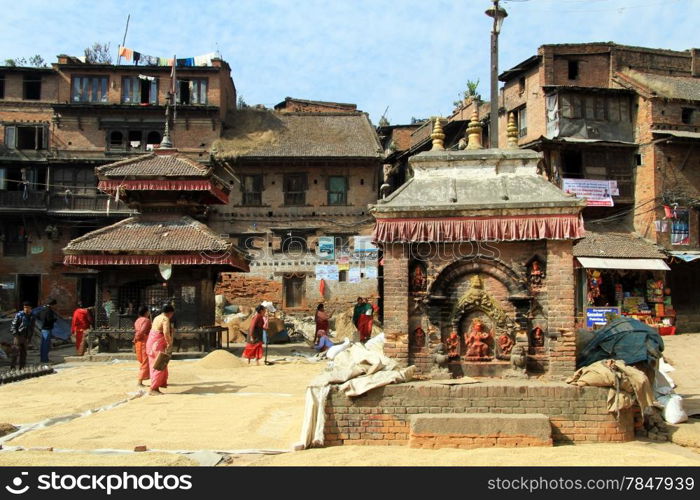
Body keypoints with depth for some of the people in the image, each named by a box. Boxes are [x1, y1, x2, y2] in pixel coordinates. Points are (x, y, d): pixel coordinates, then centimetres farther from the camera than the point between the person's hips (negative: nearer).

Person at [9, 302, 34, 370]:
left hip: (25, 338, 6)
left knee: (24, 353, 11)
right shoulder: (19, 315, -9)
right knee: (15, 352, -8)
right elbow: (13, 325, -9)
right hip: (17, 336, -6)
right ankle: (12, 367, -3)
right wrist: (15, 335, -16)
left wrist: (28, 338, 8)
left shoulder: (32, 317, 8)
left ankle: (22, 368, 19)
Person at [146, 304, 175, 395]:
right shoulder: (166, 319, -14)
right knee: (159, 366, -8)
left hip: (151, 343, 10)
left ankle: (162, 383, 29)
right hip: (157, 345, -10)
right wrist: (169, 344, -15)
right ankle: (153, 389, -9)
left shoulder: (157, 318, 14)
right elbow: (166, 333, -27)